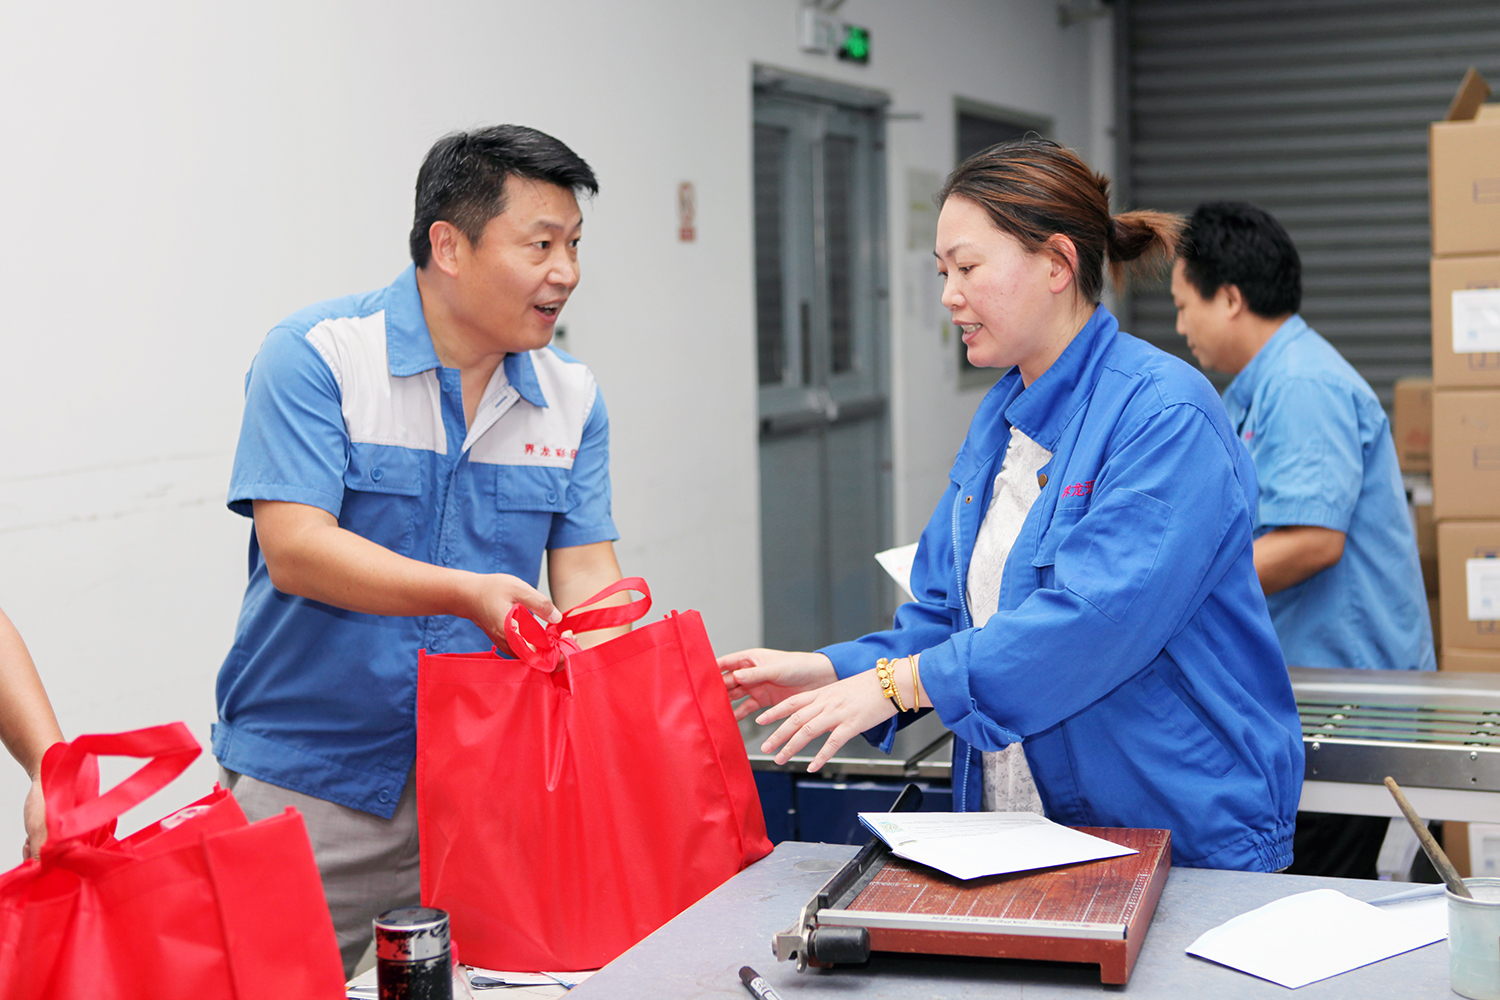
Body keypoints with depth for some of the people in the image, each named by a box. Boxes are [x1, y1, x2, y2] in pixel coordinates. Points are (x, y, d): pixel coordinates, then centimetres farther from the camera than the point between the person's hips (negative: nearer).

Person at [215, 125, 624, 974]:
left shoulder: (573, 396, 6)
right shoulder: (317, 356, -10)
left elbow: (586, 575, 2)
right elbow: (294, 548, -19)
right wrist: (468, 593, -31)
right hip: (306, 787, -4)